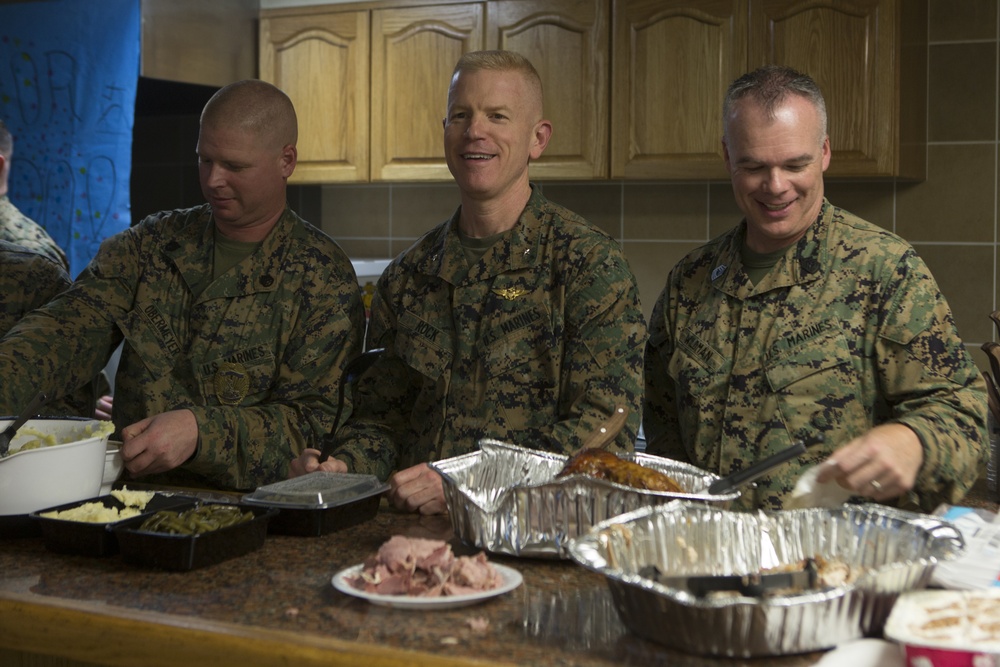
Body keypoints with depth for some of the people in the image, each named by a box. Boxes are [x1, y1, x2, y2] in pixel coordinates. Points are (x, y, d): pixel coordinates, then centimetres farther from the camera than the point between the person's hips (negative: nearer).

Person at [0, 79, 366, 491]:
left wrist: (201, 430, -22)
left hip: (249, 507, -3)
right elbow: (70, 330, 0)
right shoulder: (150, 245, 12)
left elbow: (315, 421, -7)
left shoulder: (325, 277, -1)